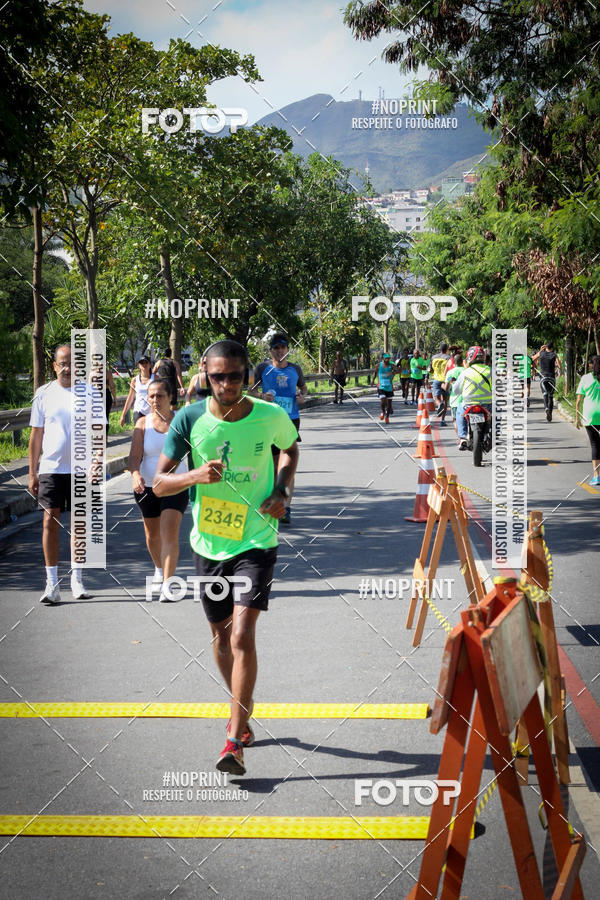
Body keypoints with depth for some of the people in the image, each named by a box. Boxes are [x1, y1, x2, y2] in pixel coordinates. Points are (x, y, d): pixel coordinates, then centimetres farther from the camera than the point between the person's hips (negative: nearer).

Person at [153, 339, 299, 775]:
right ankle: (243, 709, 40)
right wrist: (194, 475, -26)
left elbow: (290, 448, 14)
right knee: (221, 635, 16)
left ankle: (235, 741, -11)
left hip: (256, 541, -3)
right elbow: (159, 483, -6)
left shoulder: (271, 416, -10)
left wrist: (282, 491, -3)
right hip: (209, 543, 3)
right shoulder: (190, 420, -10)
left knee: (242, 634, -16)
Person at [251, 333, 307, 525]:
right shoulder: (263, 368, 2)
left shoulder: (295, 369, 8)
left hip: (291, 419, 0)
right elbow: (251, 390, 6)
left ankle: (287, 508, -12)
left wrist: (302, 396, 1)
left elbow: (303, 386, 23)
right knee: (274, 462, 9)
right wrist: (262, 396, -14)